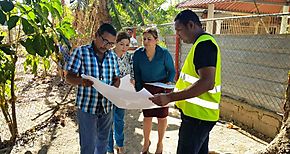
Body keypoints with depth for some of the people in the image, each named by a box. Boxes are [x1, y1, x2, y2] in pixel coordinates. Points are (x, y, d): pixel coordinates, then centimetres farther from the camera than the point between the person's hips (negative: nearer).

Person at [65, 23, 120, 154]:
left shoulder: (112, 56, 6)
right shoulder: (80, 52, -7)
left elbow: (116, 78, 10)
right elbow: (69, 77, -7)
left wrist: (113, 88, -13)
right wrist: (81, 81, -29)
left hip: (107, 107, 5)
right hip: (87, 107, -4)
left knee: (103, 141, 20)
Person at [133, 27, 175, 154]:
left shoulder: (164, 53, -13)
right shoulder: (138, 54, -7)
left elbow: (172, 71, -1)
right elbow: (136, 73, 2)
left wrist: (168, 83, -15)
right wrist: (139, 90, -2)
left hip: (161, 88, -1)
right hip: (146, 89, 2)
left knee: (162, 116, 6)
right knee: (147, 116, 8)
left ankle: (160, 143, 28)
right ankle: (146, 141, 31)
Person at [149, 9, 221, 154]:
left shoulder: (204, 44, -18)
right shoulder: (203, 43, 14)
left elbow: (207, 82, -28)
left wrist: (170, 97, -28)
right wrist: (175, 93, 18)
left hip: (198, 115, -10)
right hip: (200, 113, 10)